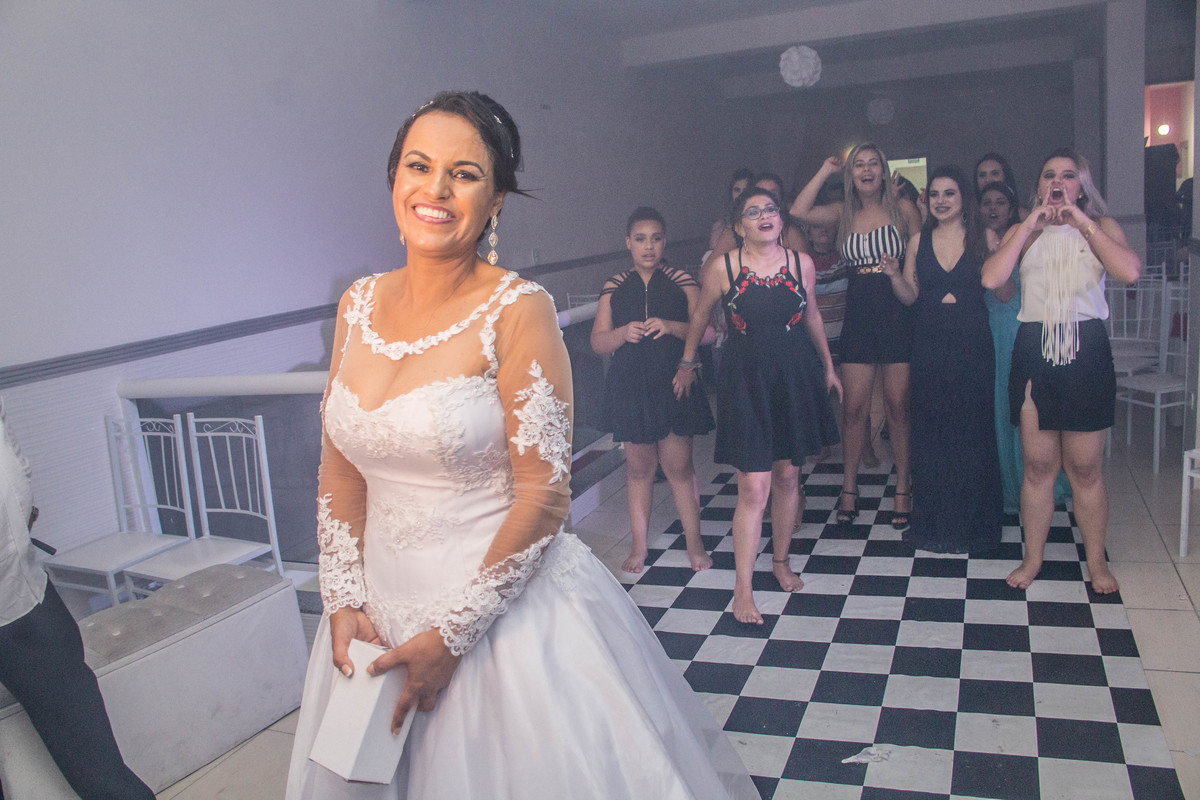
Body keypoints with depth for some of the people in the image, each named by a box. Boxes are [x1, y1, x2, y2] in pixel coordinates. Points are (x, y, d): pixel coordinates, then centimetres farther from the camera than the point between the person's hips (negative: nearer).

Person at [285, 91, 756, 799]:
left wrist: (449, 634, -14)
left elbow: (544, 497, -16)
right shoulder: (360, 303, 2)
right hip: (382, 606, 6)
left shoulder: (517, 309, -15)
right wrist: (344, 600, 0)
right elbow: (341, 468, 7)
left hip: (505, 604, -5)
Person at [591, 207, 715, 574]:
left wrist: (672, 327, -21)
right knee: (638, 467, 10)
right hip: (630, 388, 2)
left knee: (679, 466, 2)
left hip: (674, 385, -1)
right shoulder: (615, 287, 6)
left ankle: (694, 543, 17)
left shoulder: (682, 282, 2)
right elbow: (598, 341, 4)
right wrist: (624, 333, -16)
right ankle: (638, 546, 22)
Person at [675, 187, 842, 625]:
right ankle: (743, 589, 4)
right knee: (754, 487, -7)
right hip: (745, 380, -3)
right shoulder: (722, 266, -8)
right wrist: (686, 363, 15)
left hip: (796, 377, 4)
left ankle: (781, 560, 35)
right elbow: (700, 315, 7)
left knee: (788, 475, 14)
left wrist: (828, 366, 23)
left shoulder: (801, 263, 1)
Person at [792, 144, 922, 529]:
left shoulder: (904, 208, 4)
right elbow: (798, 211, -6)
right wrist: (826, 170, 0)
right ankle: (849, 487, 14)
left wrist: (901, 272, -14)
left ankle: (902, 488, 15)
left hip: (898, 313, -2)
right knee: (854, 406, 2)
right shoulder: (844, 213, 10)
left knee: (898, 405, 2)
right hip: (858, 314, 2)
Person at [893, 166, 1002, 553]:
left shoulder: (983, 240, 2)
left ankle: (970, 524, 16)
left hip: (972, 346, -2)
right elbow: (910, 296, 7)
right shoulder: (918, 241, 8)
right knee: (930, 433, 5)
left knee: (972, 432, 1)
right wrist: (892, 274, -10)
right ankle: (933, 523, 18)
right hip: (930, 345, 2)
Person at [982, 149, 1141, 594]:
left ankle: (1096, 561, 20)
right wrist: (1032, 223, -7)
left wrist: (1081, 221, -10)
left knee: (1086, 467, 5)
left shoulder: (1103, 227, 7)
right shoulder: (1022, 233, 10)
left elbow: (1130, 272, -14)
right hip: (1034, 350, 1)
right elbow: (991, 278, -9)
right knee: (1038, 465, 7)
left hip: (1086, 350, -1)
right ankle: (1033, 557, 20)